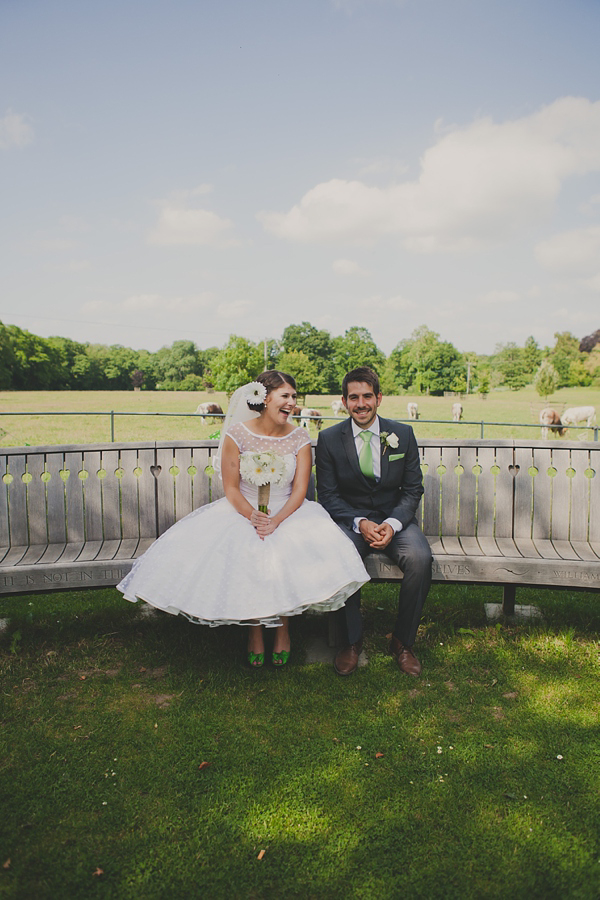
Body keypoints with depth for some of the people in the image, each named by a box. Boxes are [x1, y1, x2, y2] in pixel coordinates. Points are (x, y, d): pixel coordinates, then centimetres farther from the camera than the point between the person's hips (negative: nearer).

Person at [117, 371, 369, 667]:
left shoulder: (299, 438, -1)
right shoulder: (237, 434, -5)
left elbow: (299, 490, -5)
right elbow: (231, 488, -5)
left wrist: (276, 520, -22)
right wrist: (252, 516, -22)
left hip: (288, 513, 1)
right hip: (243, 511, 0)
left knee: (289, 556, -29)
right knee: (241, 558, -29)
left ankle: (283, 627, -2)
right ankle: (254, 629, -3)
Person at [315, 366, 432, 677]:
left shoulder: (403, 434, 1)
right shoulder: (329, 439, -2)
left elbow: (413, 489, 2)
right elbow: (328, 495, -2)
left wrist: (393, 524, -16)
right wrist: (360, 523, -18)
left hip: (395, 519, 1)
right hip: (350, 520, -1)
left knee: (420, 558, -28)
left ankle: (402, 641, -5)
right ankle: (352, 640, -8)